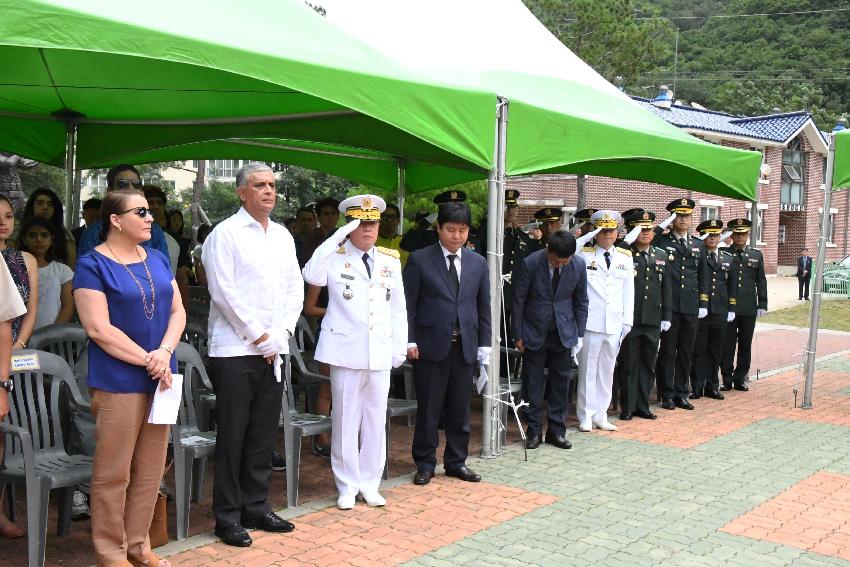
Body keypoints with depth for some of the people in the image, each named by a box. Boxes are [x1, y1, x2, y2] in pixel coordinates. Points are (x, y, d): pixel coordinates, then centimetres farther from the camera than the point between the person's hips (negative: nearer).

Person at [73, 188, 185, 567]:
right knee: (113, 473, 2)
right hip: (117, 382, -6)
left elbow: (177, 311, 8)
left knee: (151, 470, 11)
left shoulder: (158, 260, 12)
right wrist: (147, 360, -15)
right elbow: (98, 329, -14)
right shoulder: (92, 265, -7)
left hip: (159, 379, 6)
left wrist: (164, 353, -10)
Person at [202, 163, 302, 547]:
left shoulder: (283, 236, 14)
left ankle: (257, 507, 23)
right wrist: (260, 336, -12)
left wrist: (281, 334, -2)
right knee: (232, 434, 0)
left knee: (264, 433, 11)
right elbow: (223, 291, -13)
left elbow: (295, 289, 12)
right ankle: (228, 517, 11)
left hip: (274, 350, 6)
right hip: (235, 349, -6)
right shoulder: (225, 233, -5)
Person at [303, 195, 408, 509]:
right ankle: (347, 486, 18)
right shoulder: (335, 256, -2)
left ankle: (370, 483, 23)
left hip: (380, 352, 4)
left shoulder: (391, 260, 9)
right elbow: (312, 276, -24)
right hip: (346, 350, -3)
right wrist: (337, 237, -21)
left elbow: (398, 308, 12)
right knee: (346, 419, 5)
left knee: (376, 419, 10)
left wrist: (400, 347, 7)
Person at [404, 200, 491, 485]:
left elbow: (483, 306, 11)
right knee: (428, 408, 4)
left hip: (465, 346, 4)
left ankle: (456, 462, 24)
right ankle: (425, 464, 17)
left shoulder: (478, 263, 9)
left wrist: (484, 343, 7)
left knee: (460, 408, 11)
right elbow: (408, 304, -3)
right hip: (431, 345, -3)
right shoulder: (419, 260, -3)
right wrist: (409, 341, -9)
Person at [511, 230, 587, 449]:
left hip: (564, 332, 3)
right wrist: (518, 335, -6)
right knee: (533, 382, 3)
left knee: (561, 381, 7)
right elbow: (518, 301, -9)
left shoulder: (579, 265, -8)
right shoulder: (529, 264, -17)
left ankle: (557, 430, 17)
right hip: (534, 332, -2)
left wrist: (579, 333, 3)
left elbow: (581, 301, 4)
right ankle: (534, 431, 14)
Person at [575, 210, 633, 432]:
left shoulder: (625, 258, 11)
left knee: (607, 370, 11)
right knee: (588, 369, 2)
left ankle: (600, 415, 20)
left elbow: (628, 291, 11)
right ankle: (586, 416, 11)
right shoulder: (584, 255, 2)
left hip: (615, 324, 4)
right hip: (590, 322, -4)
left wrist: (627, 320, 7)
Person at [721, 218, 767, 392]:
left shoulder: (756, 255, 10)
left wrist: (762, 304, 4)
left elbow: (761, 281, 9)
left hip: (749, 308, 2)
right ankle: (727, 379, 11)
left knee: (745, 345, 7)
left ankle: (740, 379, 17)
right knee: (727, 345, 2)